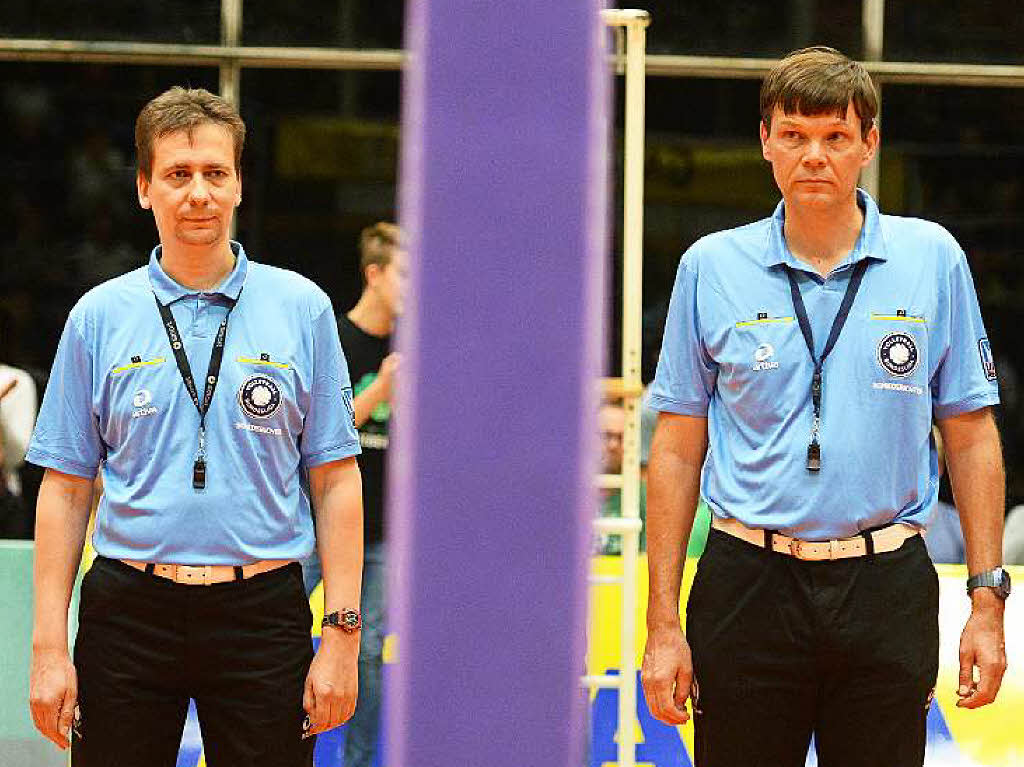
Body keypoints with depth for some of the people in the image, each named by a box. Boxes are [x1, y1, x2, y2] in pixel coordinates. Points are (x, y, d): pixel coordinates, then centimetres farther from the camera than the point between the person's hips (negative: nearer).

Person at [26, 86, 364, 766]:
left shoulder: (302, 309, 4)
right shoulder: (99, 316, 5)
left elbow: (336, 481, 3)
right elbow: (66, 489, 6)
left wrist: (341, 638, -4)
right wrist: (49, 647, -1)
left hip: (262, 614, -1)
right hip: (129, 609, 1)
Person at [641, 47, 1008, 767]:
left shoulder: (933, 258, 3)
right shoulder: (711, 268, 3)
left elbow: (972, 438, 6)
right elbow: (678, 451, 5)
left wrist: (988, 601, 0)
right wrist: (663, 625, 0)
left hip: (887, 594, 0)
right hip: (748, 591, 0)